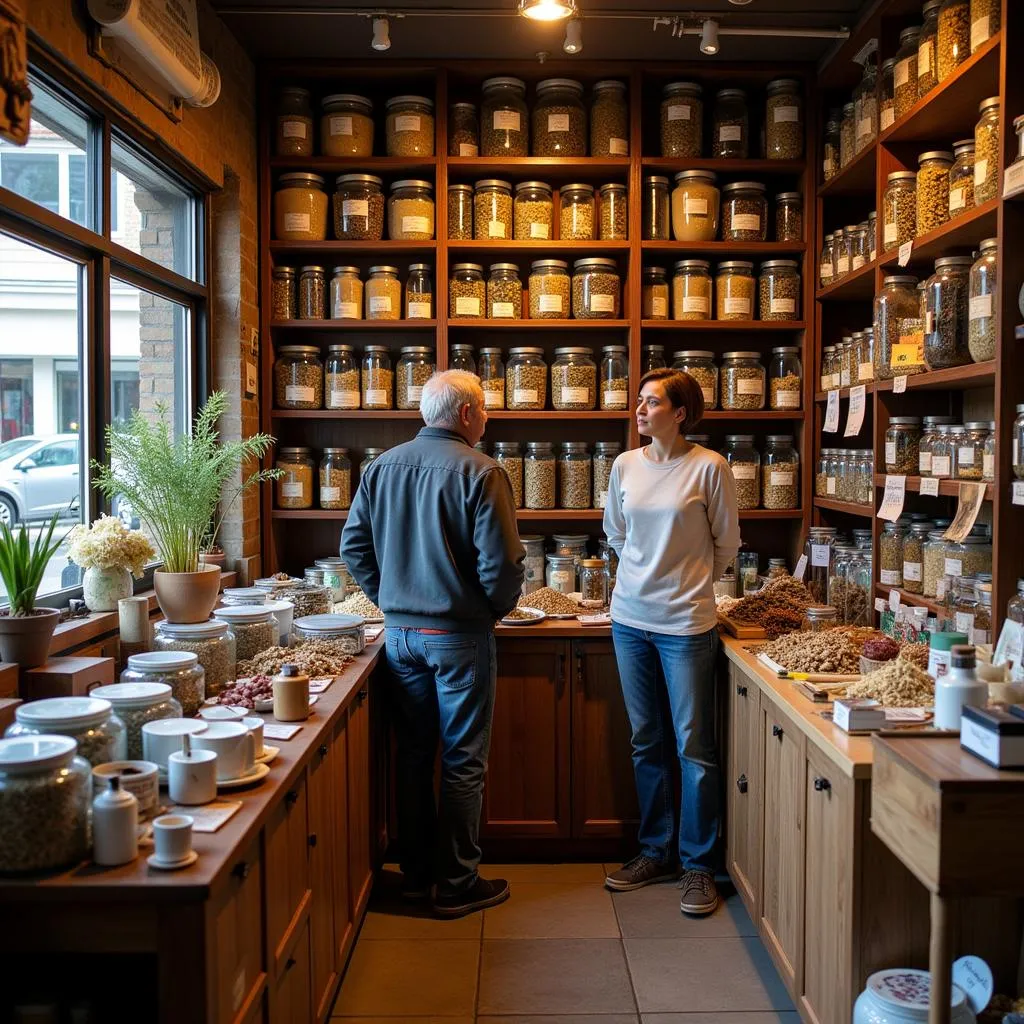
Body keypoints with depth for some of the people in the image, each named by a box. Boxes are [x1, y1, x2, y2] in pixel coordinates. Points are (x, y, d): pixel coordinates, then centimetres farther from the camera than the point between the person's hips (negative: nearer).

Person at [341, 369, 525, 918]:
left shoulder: (382, 467, 3)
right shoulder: (480, 472, -14)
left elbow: (354, 547, 6)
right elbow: (502, 563, -17)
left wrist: (392, 601, 14)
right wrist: (493, 610, 1)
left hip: (400, 632, 6)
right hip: (460, 636, -5)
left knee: (413, 754, 16)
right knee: (462, 763, 6)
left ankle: (416, 873, 27)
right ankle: (457, 885, 17)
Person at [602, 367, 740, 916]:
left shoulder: (709, 468, -9)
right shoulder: (625, 465, 3)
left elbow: (726, 543, 2)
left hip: (685, 624, -4)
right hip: (630, 618, 5)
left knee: (694, 748, 3)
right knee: (646, 742, 14)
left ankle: (697, 864, 18)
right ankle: (655, 851, 29)